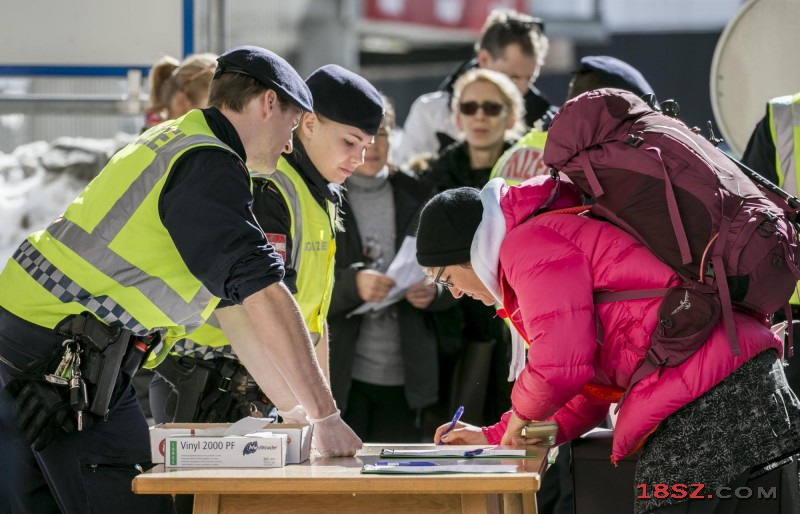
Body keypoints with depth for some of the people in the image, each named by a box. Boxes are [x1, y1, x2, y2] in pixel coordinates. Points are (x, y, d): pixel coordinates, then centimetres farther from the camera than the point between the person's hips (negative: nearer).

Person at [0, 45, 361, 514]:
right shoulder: (208, 166, -11)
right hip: (64, 356, -11)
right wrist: (326, 418, -16)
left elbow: (235, 308, 22)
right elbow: (264, 298, -19)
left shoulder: (177, 145, 22)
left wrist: (301, 415, 20)